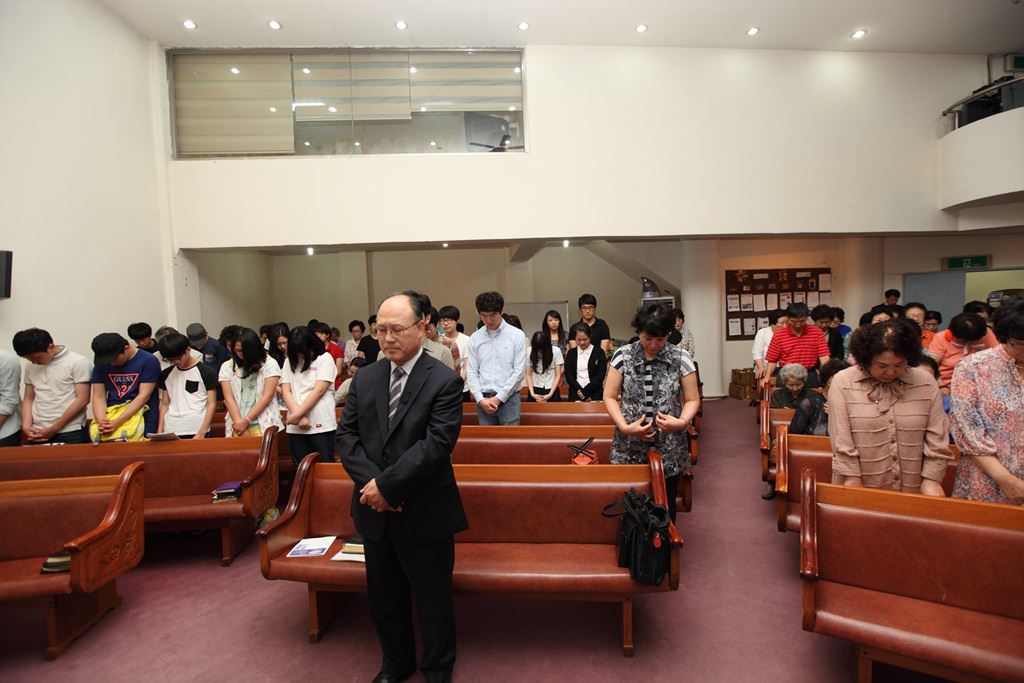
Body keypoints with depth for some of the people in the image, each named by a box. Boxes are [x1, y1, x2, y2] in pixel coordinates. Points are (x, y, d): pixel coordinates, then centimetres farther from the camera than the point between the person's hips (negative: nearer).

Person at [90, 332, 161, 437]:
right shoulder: (101, 364, 8)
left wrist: (117, 423, -20)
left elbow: (143, 396, -12)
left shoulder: (149, 361, -7)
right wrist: (101, 422, -16)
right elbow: (98, 397, 3)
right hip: (110, 417, 4)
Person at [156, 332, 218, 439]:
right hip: (170, 431, 4)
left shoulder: (206, 372, -2)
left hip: (197, 431, -4)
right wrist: (160, 431, 6)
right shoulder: (166, 375, 12)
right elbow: (165, 404, 16)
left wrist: (201, 433, -11)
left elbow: (211, 404, -4)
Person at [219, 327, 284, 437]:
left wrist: (246, 421, -7)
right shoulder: (227, 367, 8)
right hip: (237, 425, 2)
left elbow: (268, 396, -4)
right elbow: (229, 398, 2)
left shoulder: (269, 363, 0)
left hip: (263, 424, -2)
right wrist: (239, 422, -9)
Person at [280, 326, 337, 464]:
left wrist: (296, 415, -11)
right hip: (296, 427, 4)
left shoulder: (324, 358, 0)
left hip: (321, 425, -4)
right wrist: (299, 418, -9)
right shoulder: (290, 361, 12)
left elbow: (319, 390, -8)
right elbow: (285, 391, 4)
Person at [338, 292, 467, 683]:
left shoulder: (444, 382, -13)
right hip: (375, 510, 5)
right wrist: (370, 483, -13)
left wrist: (387, 485, -21)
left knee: (432, 601, 12)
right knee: (383, 599, 22)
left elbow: (435, 445, -20)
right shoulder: (364, 378, 4)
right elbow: (347, 434, 1)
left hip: (424, 514, -5)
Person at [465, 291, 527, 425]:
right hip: (483, 400, 2)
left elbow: (519, 371, -5)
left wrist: (499, 398, -8)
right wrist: (480, 399, -7)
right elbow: (471, 372, 5)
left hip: (508, 398, -2)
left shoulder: (517, 335, -1)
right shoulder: (475, 338, 6)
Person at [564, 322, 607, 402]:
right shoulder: (571, 353, 10)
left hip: (594, 394, -2)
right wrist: (579, 390, -11)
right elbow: (568, 374, 3)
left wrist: (585, 391, -11)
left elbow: (601, 375, -5)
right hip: (576, 394, 2)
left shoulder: (599, 353, 2)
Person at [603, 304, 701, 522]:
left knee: (666, 506, 11)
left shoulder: (681, 359, -2)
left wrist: (682, 421, -16)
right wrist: (624, 426, -13)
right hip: (629, 449, 0)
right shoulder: (622, 356, -2)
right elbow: (609, 397, 1)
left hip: (669, 450, 0)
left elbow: (692, 399, 3)